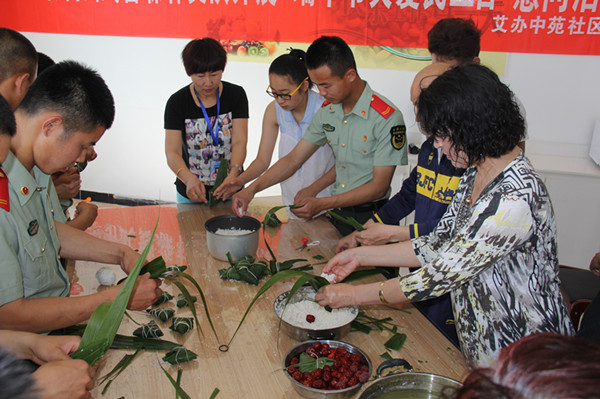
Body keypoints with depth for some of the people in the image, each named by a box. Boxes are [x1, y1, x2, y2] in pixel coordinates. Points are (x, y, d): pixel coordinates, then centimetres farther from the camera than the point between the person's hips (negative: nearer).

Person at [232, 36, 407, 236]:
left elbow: (379, 187, -14)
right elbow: (294, 159, 10)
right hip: (337, 214, 5)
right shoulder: (327, 111, 6)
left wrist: (322, 204, -17)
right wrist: (252, 188, 0)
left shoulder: (387, 118, -14)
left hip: (370, 219, -5)